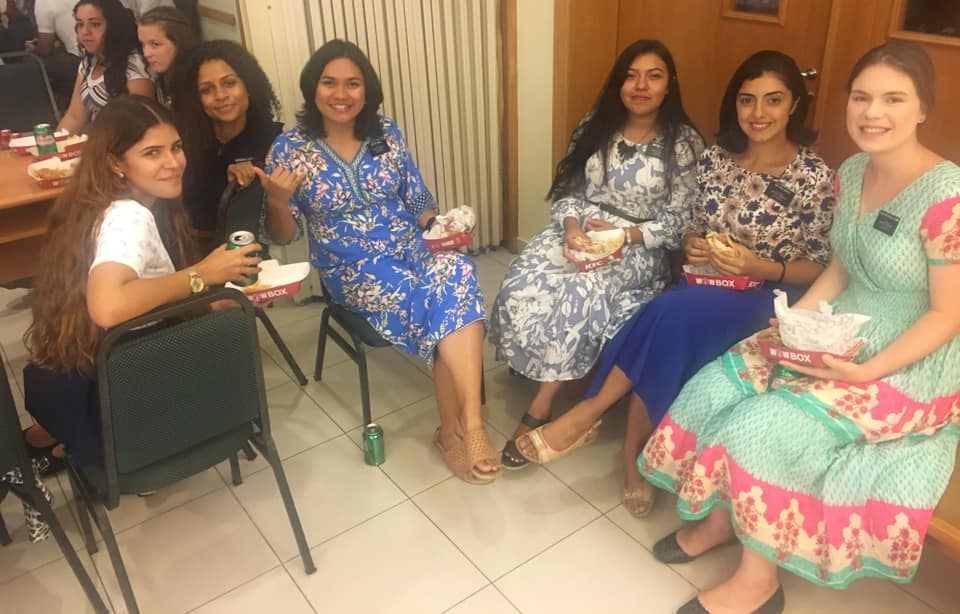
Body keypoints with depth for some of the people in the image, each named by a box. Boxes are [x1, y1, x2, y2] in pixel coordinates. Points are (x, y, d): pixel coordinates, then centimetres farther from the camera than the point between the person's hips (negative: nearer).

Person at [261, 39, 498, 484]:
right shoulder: (289, 149, -3)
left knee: (456, 271, -32)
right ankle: (460, 428, -15)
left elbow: (418, 202, 13)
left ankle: (465, 425, -34)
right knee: (446, 303, -29)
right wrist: (276, 202, -21)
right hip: (353, 269, -3)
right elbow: (282, 235, 0)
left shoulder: (388, 135, 6)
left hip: (412, 248, 3)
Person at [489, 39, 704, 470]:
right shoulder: (594, 126, 9)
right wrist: (571, 227, -14)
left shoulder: (683, 142, -2)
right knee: (522, 288, -28)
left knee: (578, 295, -34)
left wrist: (624, 235, -18)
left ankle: (540, 407, -19)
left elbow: (678, 221, -4)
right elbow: (567, 188, 7)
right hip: (579, 231, 4)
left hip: (638, 248, -3)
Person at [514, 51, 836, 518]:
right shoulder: (715, 158, 5)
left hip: (769, 300, -3)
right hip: (707, 289, 4)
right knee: (668, 338, -30)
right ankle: (633, 456, -14)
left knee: (675, 315, -33)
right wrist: (690, 245, -9)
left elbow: (822, 270, -4)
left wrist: (762, 268, -20)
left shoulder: (815, 177, -8)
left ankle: (590, 410, -20)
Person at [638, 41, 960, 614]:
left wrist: (865, 371, -25)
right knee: (713, 391, -10)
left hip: (910, 362, -7)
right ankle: (722, 514, 14)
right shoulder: (853, 171, 3)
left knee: (760, 428, -24)